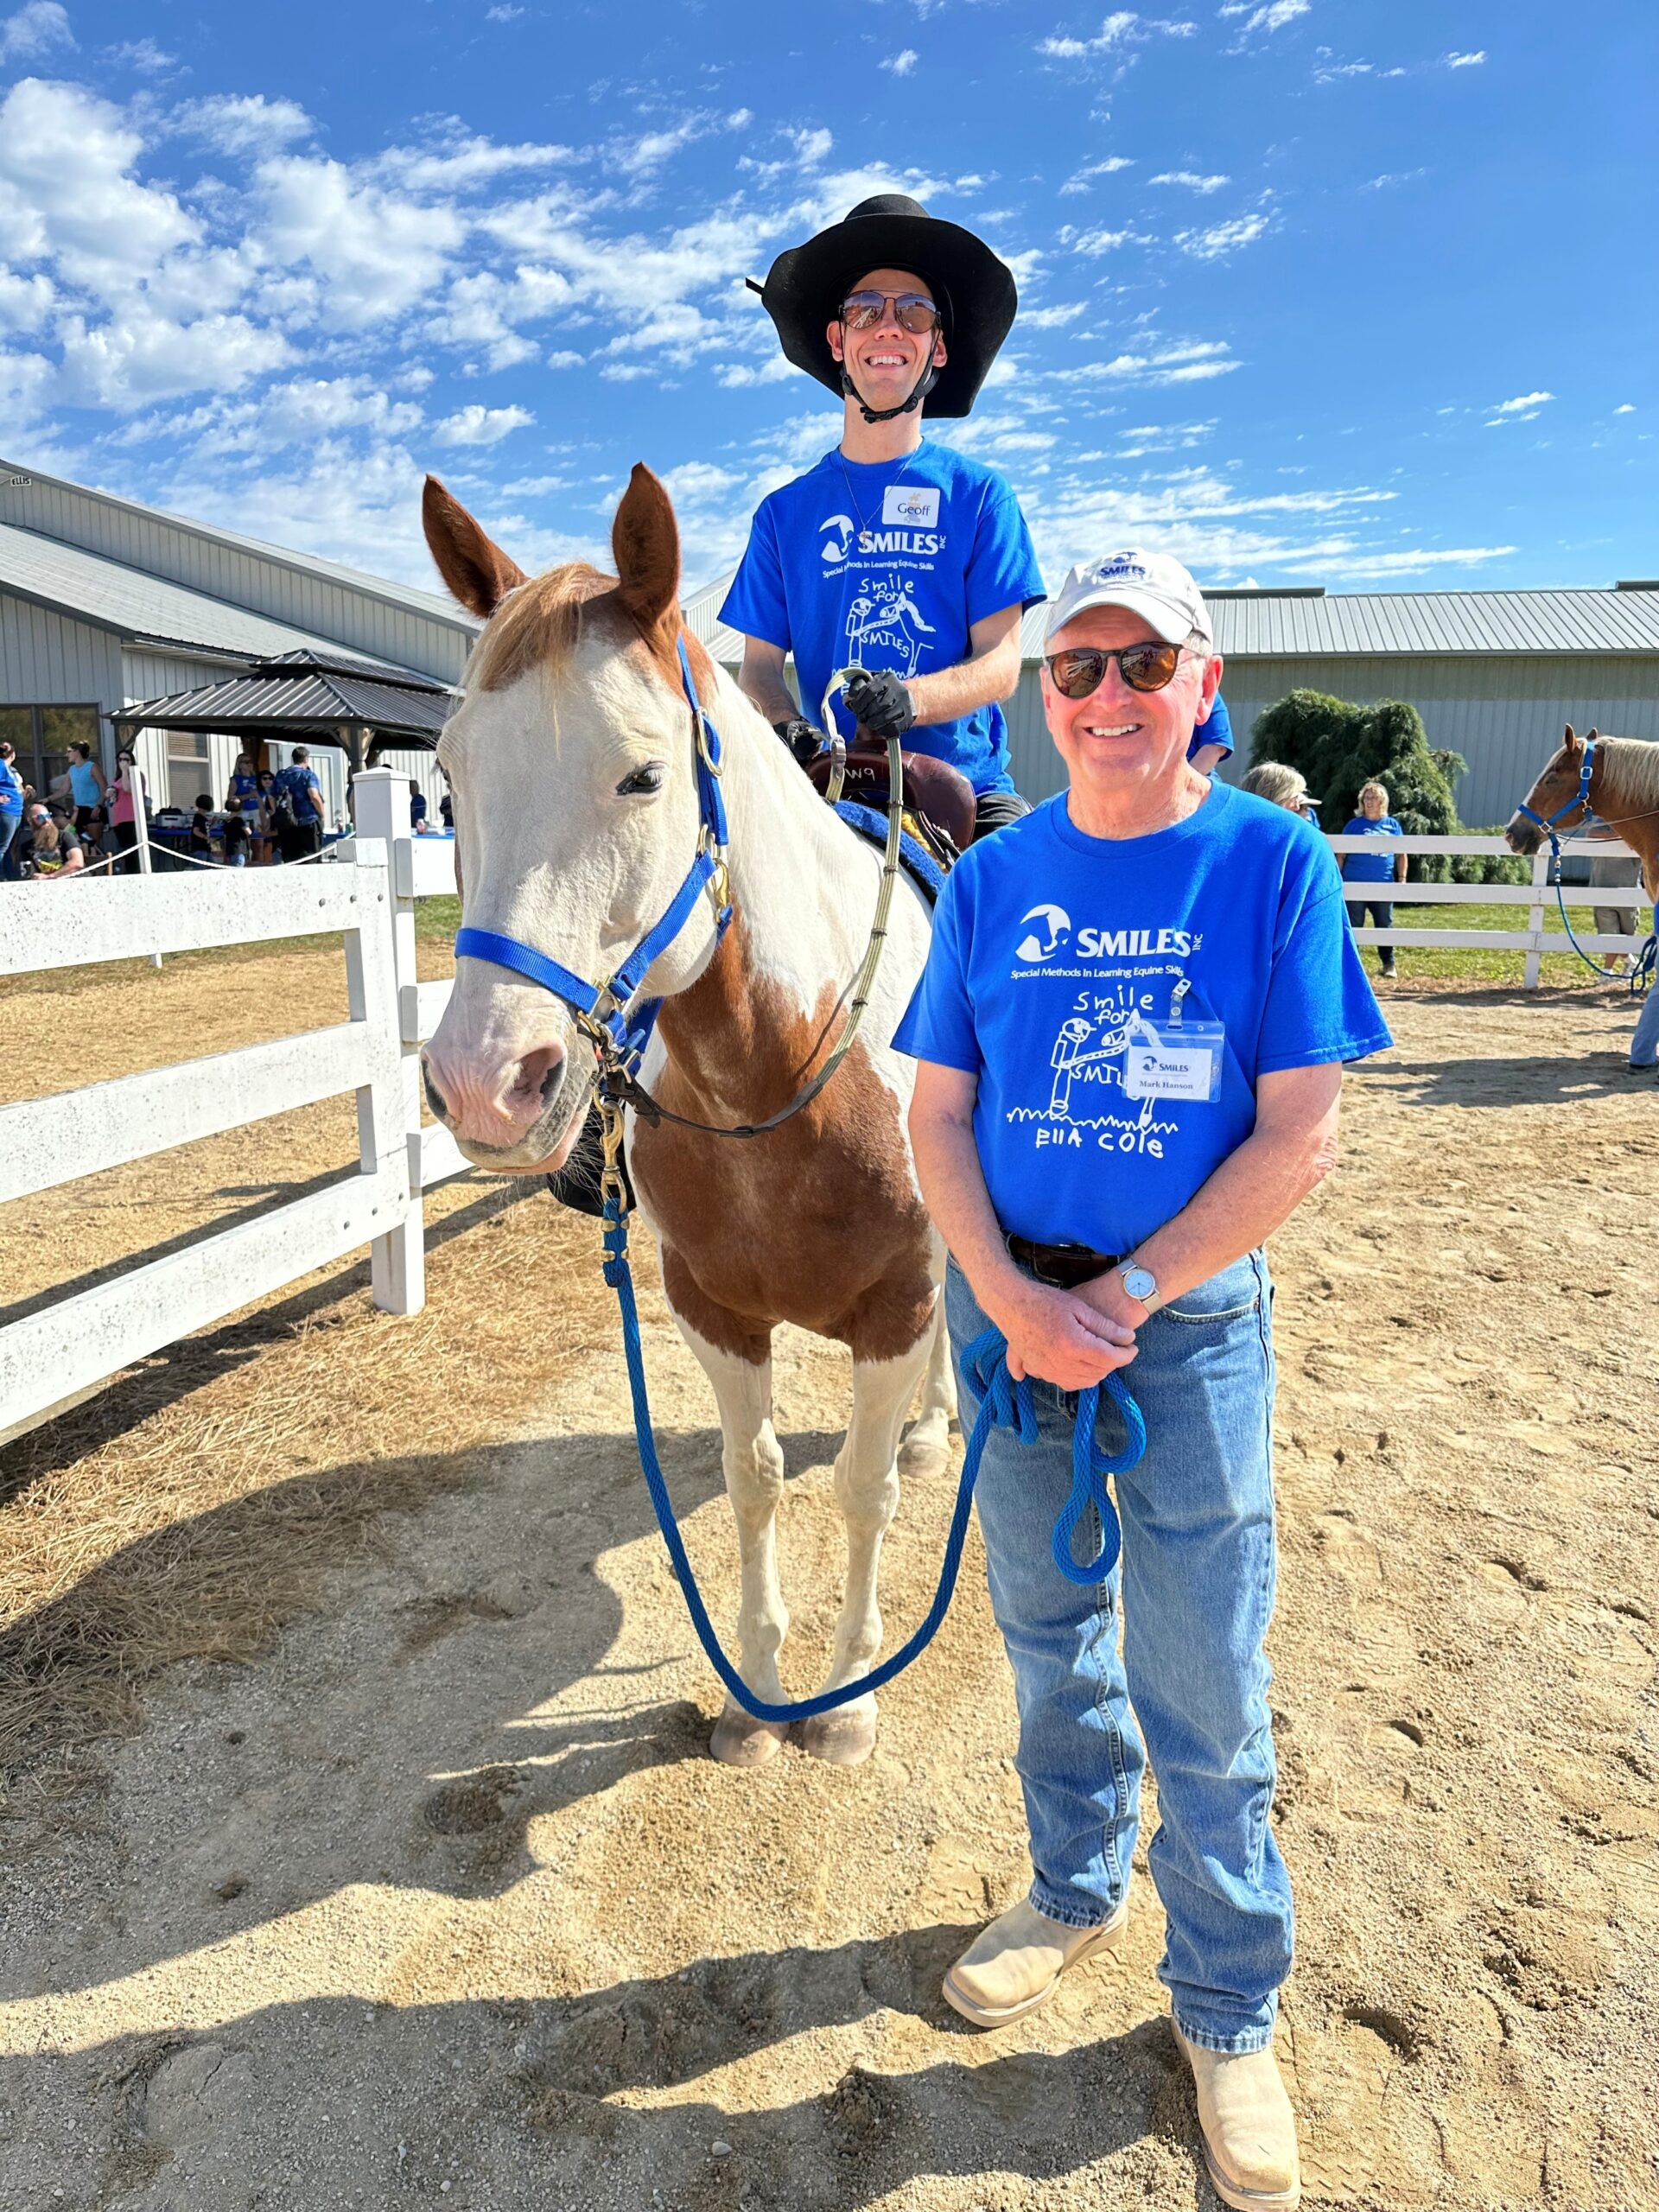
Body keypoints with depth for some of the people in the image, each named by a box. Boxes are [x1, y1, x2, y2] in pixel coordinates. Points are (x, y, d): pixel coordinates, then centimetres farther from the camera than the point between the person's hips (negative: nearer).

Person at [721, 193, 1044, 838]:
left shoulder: (978, 493, 8)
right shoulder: (785, 510, 13)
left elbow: (1001, 664, 0)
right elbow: (759, 664, 9)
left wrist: (911, 698, -20)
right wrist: (783, 725, -15)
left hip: (965, 780, -1)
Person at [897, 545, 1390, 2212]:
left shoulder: (1274, 860, -7)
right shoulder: (993, 877, 1)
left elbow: (1298, 1138, -11)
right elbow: (936, 1114, 0)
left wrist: (1121, 1298, -15)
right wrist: (1010, 1300, -14)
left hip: (1191, 1315, -3)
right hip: (1008, 1300, 3)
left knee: (1206, 1695, 8)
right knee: (1048, 1632, 20)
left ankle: (1227, 2007, 33)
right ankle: (1076, 1888, 46)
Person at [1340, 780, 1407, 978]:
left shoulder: (1392, 825, 8)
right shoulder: (1355, 824, 2)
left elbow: (1401, 853, 11)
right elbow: (1342, 853, 4)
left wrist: (1402, 878, 4)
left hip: (1383, 885, 2)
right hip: (1355, 884, -2)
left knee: (1385, 925, 9)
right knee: (1353, 925, 1)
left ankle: (1388, 963, 18)